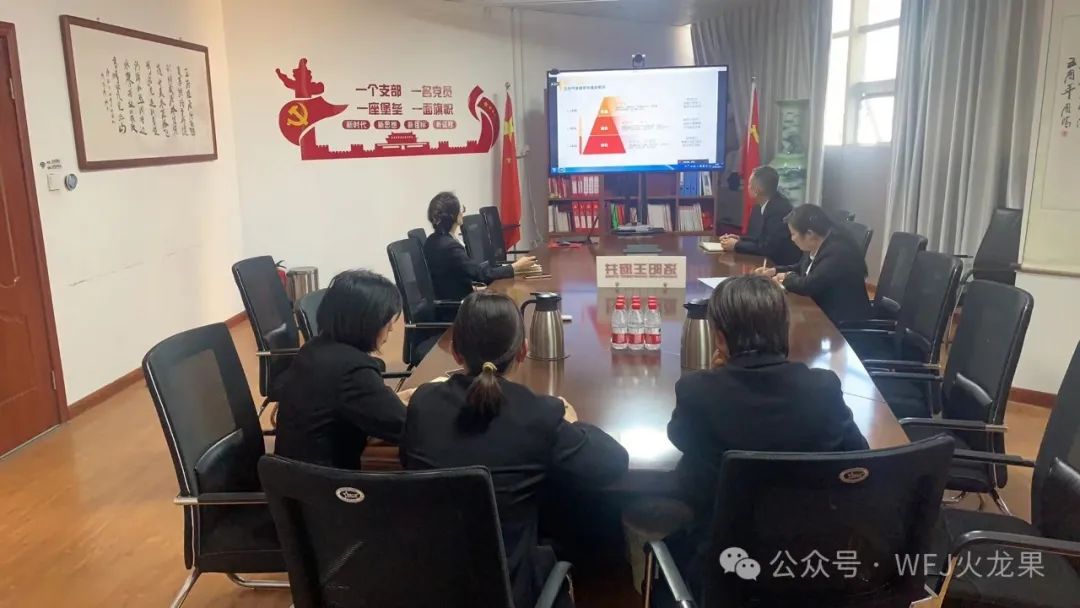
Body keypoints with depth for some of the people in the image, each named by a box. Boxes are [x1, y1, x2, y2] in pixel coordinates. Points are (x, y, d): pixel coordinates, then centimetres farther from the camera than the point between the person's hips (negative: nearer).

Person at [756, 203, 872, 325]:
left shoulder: (839, 252, -26)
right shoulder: (817, 245, 2)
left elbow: (809, 285, -30)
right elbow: (801, 268, 21)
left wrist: (788, 278, -11)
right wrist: (775, 271, 5)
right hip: (823, 310, 8)